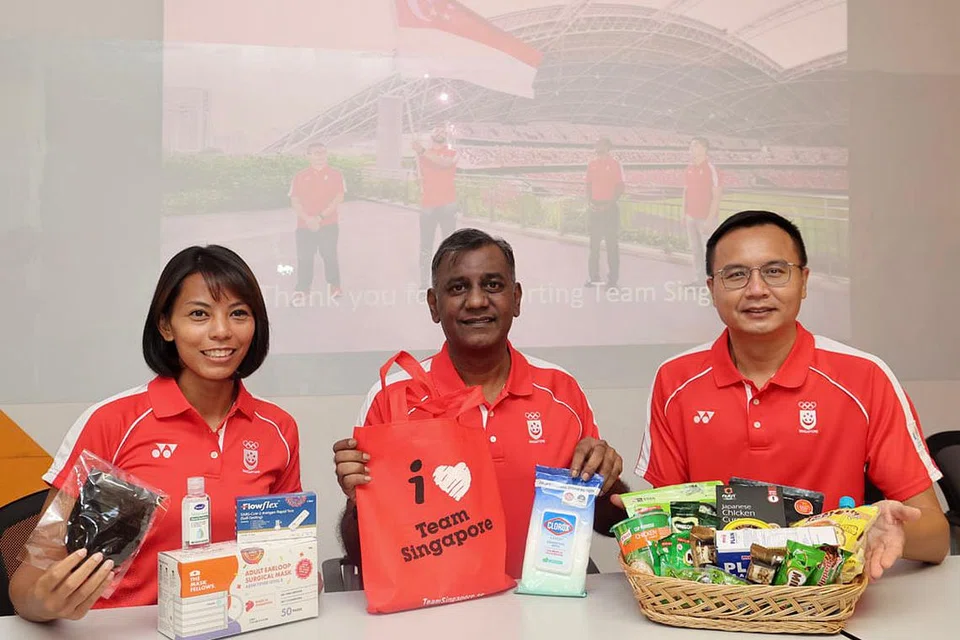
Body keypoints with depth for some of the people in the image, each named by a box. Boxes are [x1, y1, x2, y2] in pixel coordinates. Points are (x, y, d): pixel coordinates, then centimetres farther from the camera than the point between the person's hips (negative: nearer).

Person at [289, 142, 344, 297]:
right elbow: (294, 200, 1)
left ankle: (334, 286, 20)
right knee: (304, 258, 4)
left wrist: (320, 217, -14)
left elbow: (339, 198, -7)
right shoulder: (300, 177, 5)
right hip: (305, 225, 1)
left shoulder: (335, 175, 0)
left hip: (329, 224, -1)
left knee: (330, 255, 5)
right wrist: (307, 218, -14)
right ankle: (303, 289, 13)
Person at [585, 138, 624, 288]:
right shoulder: (592, 164, 10)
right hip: (595, 208, 5)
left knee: (612, 243, -2)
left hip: (610, 208, -5)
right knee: (594, 243, 7)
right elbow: (589, 185, 13)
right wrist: (589, 202, -2)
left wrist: (609, 204, -16)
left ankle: (613, 278, 3)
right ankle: (594, 277, 14)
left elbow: (620, 188, -7)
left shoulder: (615, 164, -4)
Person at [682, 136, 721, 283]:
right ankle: (697, 279, 19)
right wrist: (684, 214, 14)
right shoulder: (689, 169, 9)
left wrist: (710, 219, -17)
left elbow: (716, 196, -13)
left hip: (706, 218, -6)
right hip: (691, 216, 7)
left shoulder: (711, 169, -11)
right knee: (695, 250, 11)